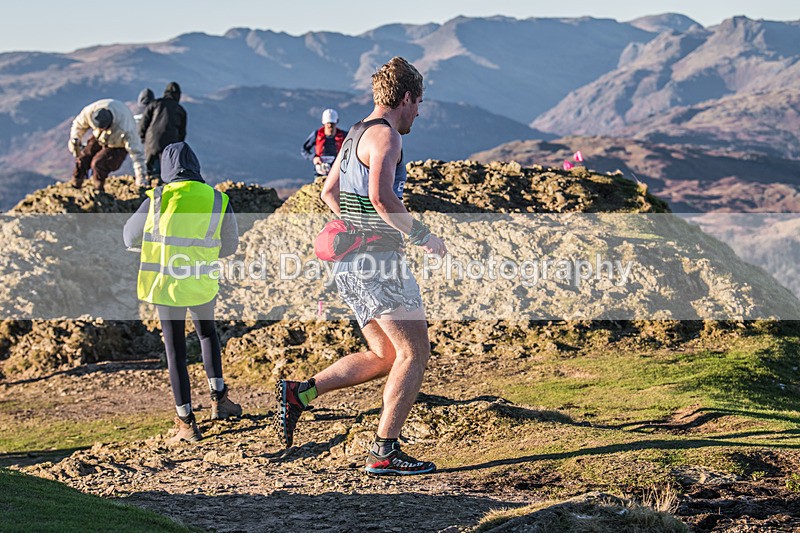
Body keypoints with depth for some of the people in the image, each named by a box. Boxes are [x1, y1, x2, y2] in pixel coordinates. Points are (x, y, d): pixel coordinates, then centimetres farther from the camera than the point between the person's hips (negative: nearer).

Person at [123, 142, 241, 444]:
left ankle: (187, 422, 8)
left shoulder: (156, 200, -6)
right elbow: (229, 246, 10)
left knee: (175, 350, 7)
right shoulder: (218, 201, -1)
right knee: (207, 333, 28)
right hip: (203, 283, 2)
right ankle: (218, 398, 27)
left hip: (165, 283, -1)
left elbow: (130, 238, 6)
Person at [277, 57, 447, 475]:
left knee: (385, 356, 15)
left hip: (349, 264, 10)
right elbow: (381, 195, -27)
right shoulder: (384, 135, -11)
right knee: (415, 354, -5)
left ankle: (299, 392, 9)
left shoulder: (356, 135, 19)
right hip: (376, 260, -10)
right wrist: (420, 235, -18)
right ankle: (384, 452, -7)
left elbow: (330, 193, 31)